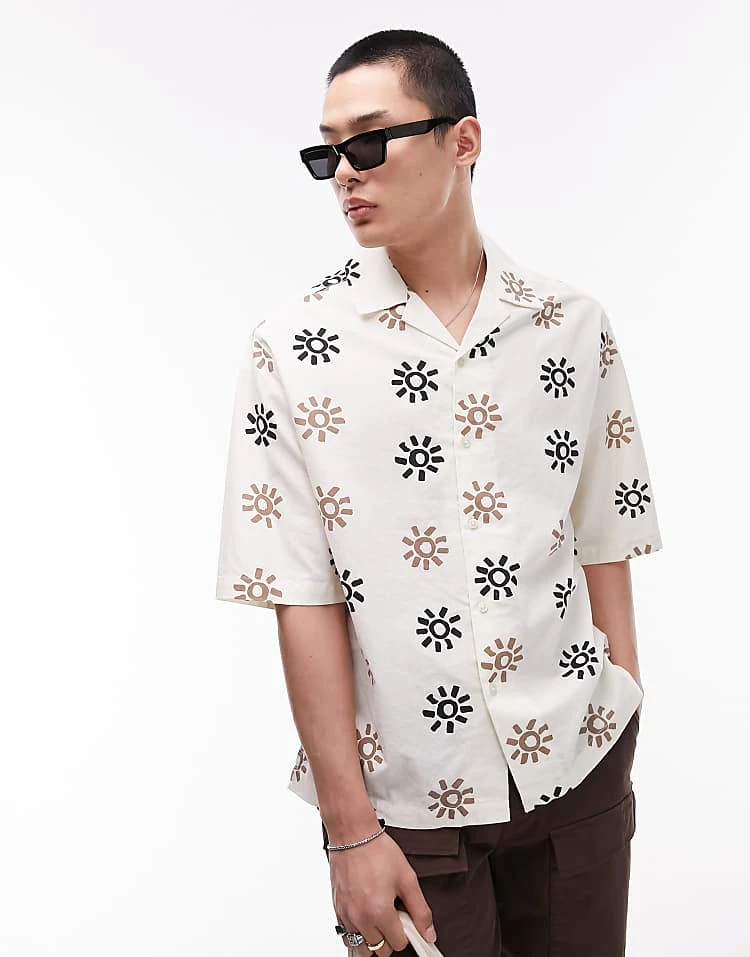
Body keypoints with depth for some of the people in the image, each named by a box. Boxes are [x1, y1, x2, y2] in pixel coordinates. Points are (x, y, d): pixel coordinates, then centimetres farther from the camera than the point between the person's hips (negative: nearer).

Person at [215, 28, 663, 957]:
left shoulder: (572, 327, 0)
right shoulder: (294, 345, -7)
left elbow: (603, 548, 5)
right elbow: (304, 600, -9)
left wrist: (625, 747, 4)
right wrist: (350, 830, -11)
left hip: (576, 774, 3)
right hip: (408, 796, -2)